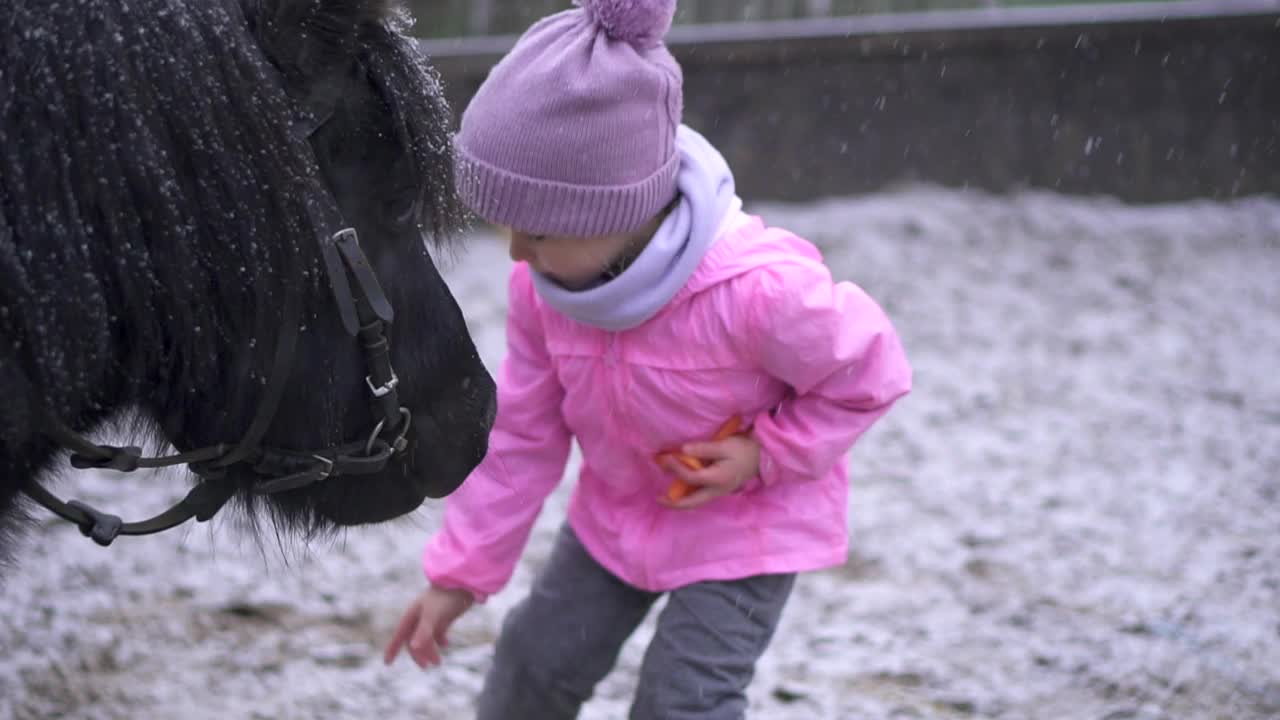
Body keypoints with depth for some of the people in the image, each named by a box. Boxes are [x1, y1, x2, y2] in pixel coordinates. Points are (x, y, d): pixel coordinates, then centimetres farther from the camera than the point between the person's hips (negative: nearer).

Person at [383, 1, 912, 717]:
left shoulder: (759, 287, -37)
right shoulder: (544, 283, -19)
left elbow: (870, 373, -20)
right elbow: (523, 433, -7)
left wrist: (765, 454, -27)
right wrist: (460, 571, -4)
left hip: (748, 526, -6)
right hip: (618, 512, 6)